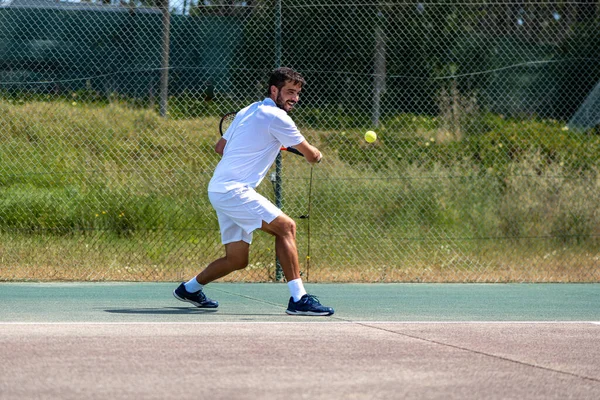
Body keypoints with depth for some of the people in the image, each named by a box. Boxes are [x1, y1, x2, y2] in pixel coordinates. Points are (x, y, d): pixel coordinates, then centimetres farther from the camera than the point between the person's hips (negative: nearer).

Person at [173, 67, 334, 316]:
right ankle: (298, 299, -23)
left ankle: (190, 288, 29)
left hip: (219, 190, 10)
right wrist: (316, 154, 21)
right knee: (286, 227, -17)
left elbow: (220, 147, 26)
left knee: (237, 260, 13)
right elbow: (312, 157, -2)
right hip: (233, 190, -10)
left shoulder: (247, 112, 17)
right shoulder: (277, 118, -10)